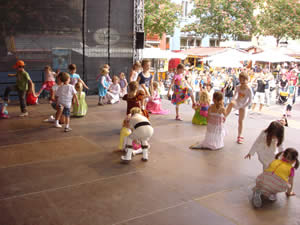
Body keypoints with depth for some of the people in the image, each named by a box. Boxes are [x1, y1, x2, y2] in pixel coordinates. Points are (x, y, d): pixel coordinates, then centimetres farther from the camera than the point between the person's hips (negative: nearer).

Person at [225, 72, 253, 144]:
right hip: (237, 103, 1)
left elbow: (250, 101, -11)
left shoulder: (248, 90, -15)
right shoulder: (238, 87, -4)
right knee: (231, 103, -37)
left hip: (243, 106, -1)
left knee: (240, 121, 5)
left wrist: (243, 106, -13)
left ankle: (239, 136, 19)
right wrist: (234, 101, -5)